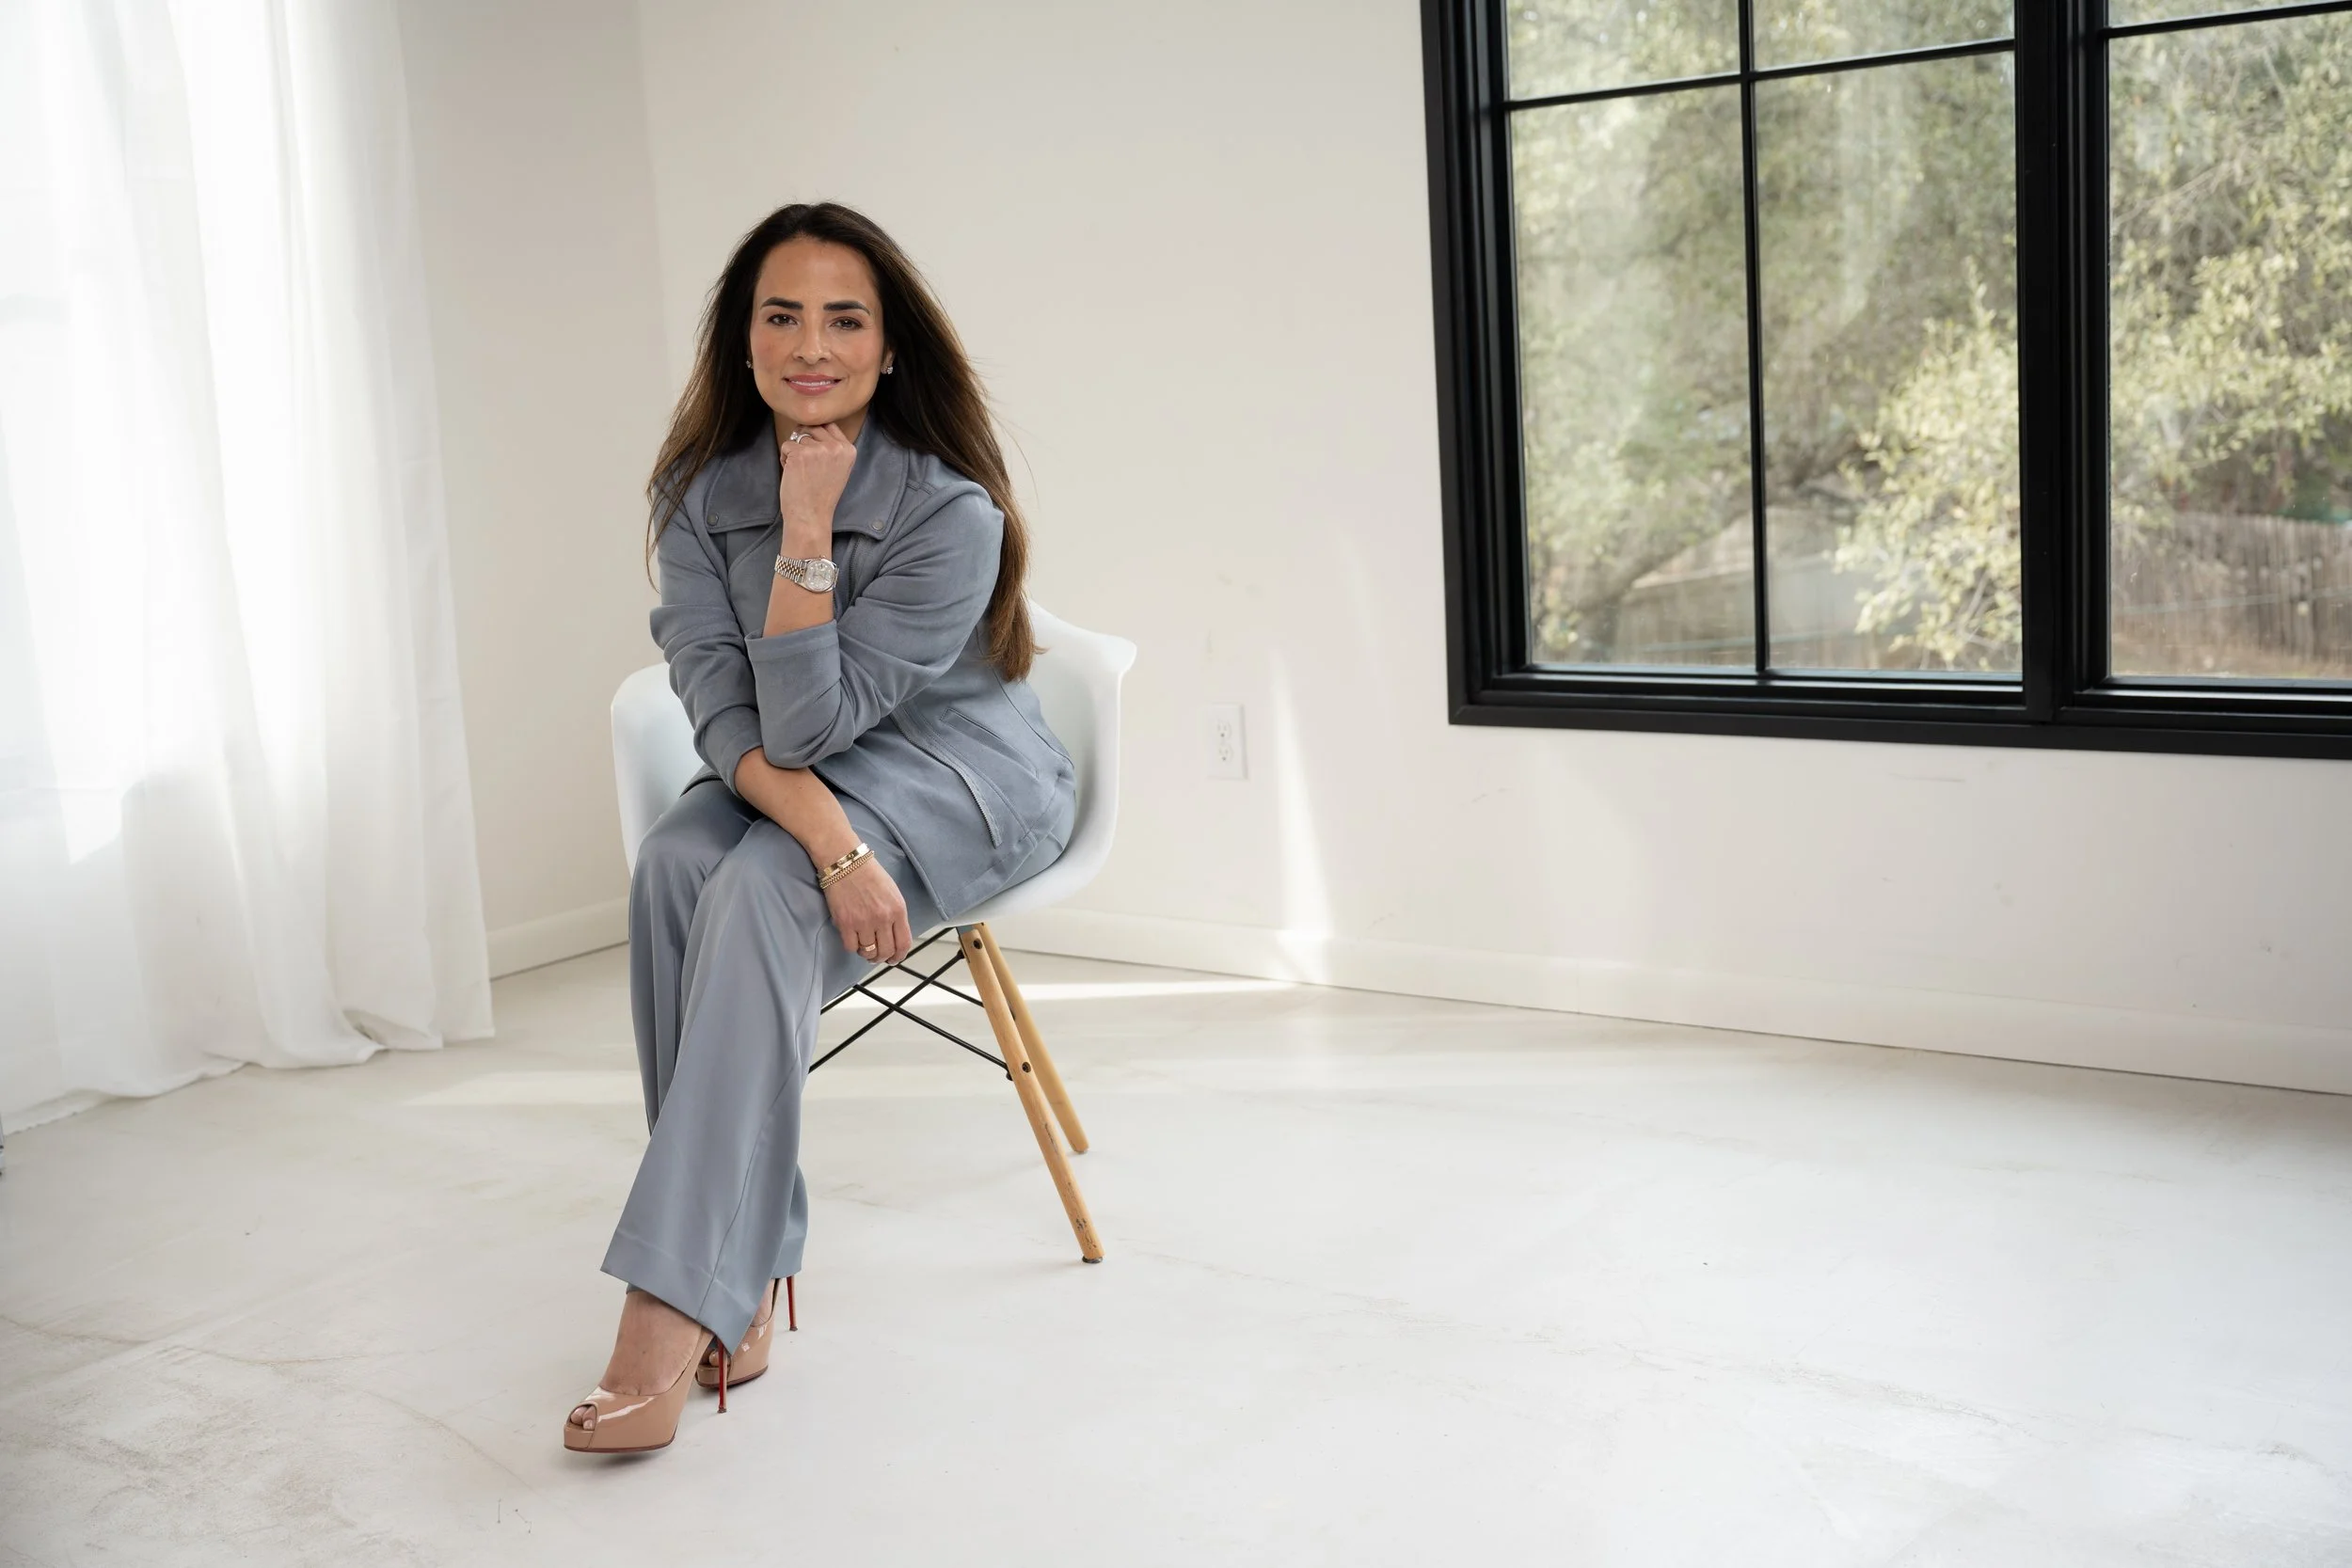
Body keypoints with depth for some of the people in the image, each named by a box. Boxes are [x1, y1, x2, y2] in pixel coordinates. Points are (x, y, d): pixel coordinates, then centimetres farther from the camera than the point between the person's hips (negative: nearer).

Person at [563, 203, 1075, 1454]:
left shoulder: (951, 508, -20)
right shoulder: (704, 492, -5)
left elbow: (810, 720, -24)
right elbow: (722, 706, -14)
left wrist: (807, 532, -29)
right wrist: (828, 838, -31)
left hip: (960, 773, -4)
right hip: (782, 782, 5)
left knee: (762, 888, -33)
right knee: (674, 866, -29)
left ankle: (673, 1309, -36)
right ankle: (744, 1276, -26)